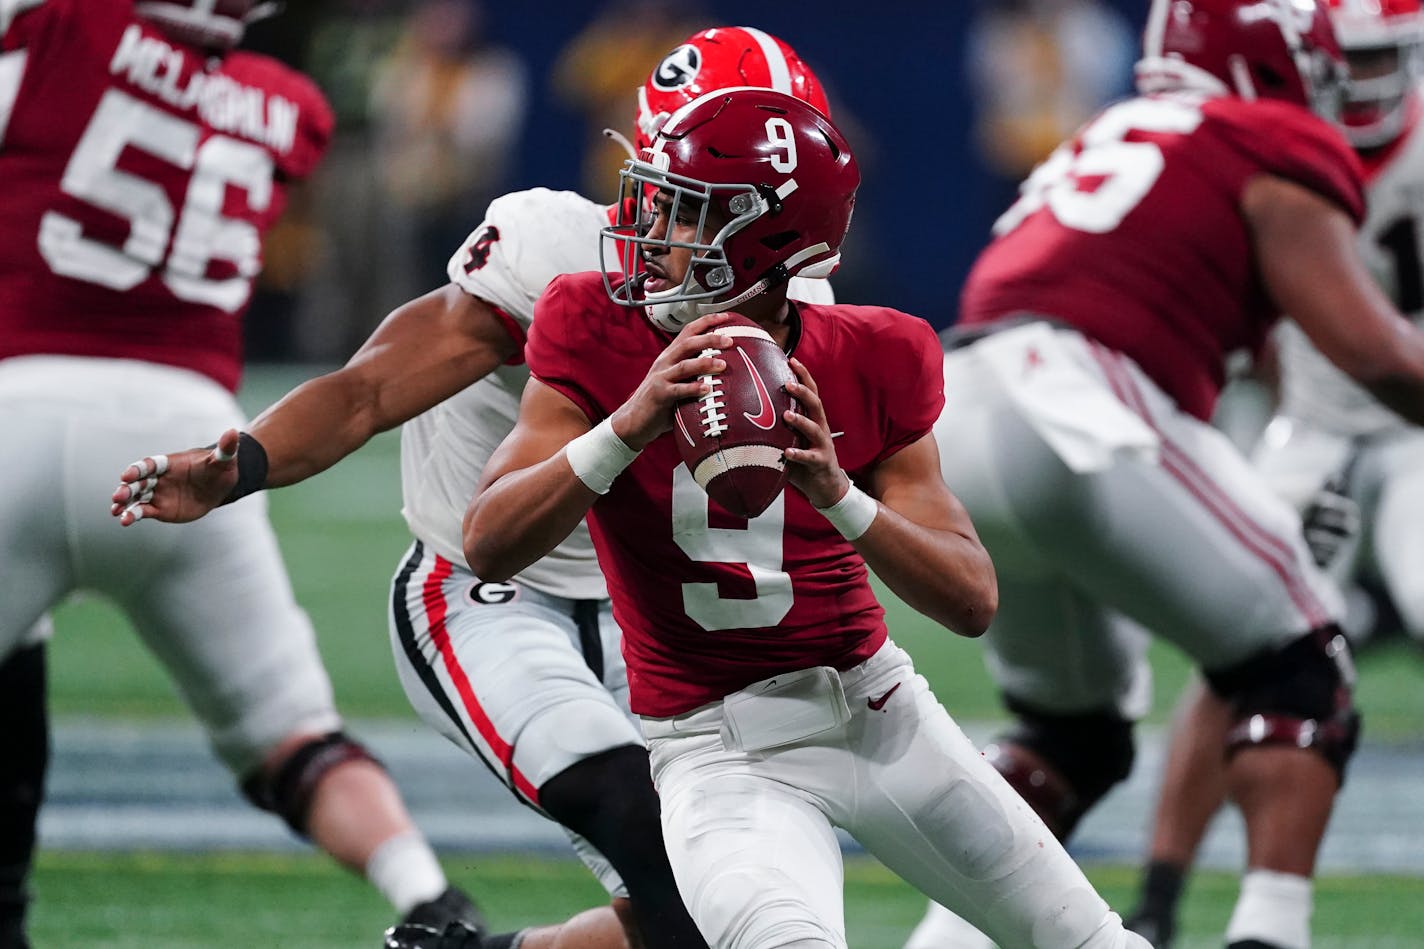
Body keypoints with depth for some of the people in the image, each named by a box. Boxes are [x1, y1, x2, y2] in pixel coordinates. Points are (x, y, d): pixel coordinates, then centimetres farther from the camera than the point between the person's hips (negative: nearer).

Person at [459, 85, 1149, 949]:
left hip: (876, 707, 3)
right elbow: (489, 548, -19)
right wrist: (632, 424, -32)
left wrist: (839, 495, -28)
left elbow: (974, 601, -11)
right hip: (718, 748, -3)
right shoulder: (599, 336, -9)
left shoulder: (869, 366, -6)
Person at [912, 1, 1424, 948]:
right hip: (1075, 421, -7)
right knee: (1299, 669, 5)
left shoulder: (1113, 138, 30)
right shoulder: (1275, 155, 6)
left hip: (957, 421, 7)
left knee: (1073, 723, 25)